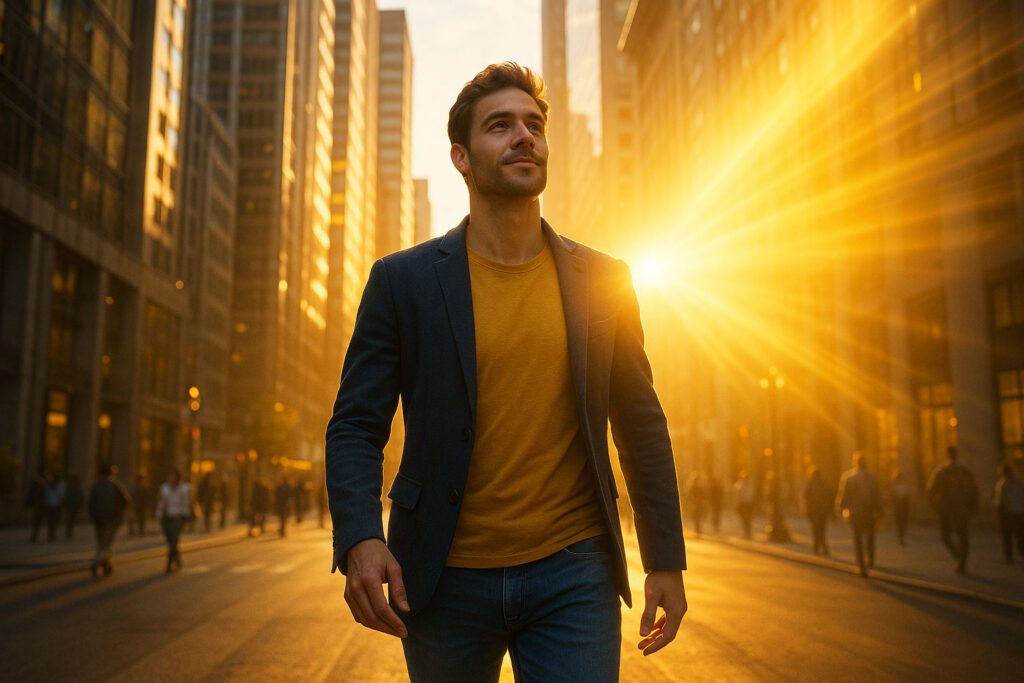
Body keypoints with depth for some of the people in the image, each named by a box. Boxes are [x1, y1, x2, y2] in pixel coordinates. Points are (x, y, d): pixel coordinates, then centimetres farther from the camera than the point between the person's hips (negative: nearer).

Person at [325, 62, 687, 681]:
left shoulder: (602, 280, 4)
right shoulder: (402, 281, -1)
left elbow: (642, 426, 7)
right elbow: (356, 427, -2)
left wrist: (666, 561, 5)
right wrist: (359, 540, -18)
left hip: (572, 577, 1)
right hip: (444, 582, 0)